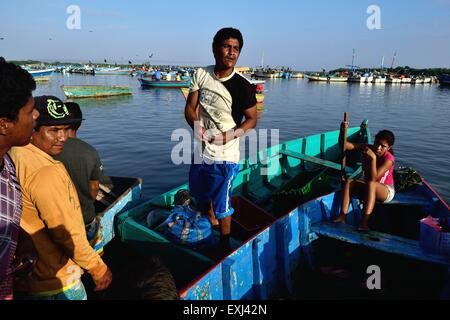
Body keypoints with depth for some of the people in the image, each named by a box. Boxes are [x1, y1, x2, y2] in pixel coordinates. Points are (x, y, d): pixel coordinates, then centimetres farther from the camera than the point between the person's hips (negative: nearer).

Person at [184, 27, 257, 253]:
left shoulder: (243, 86, -14)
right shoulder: (201, 74, -2)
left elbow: (251, 119, -7)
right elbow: (190, 108, -1)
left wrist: (230, 135, -22)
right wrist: (197, 126, -20)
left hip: (225, 156, -5)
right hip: (200, 150, 6)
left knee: (222, 204, 4)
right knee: (199, 193, 26)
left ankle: (225, 245, 29)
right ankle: (211, 223, 56)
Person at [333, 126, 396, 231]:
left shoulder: (389, 159, -22)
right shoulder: (367, 148, -9)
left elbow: (373, 179, -32)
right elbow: (346, 145, -19)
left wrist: (373, 157, -36)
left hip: (386, 191, -5)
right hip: (368, 189, 5)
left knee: (371, 184, -38)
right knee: (349, 182, -23)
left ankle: (364, 222, -48)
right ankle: (343, 216, -34)